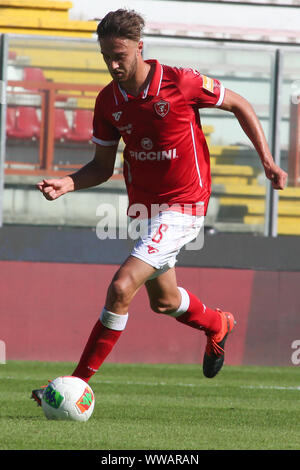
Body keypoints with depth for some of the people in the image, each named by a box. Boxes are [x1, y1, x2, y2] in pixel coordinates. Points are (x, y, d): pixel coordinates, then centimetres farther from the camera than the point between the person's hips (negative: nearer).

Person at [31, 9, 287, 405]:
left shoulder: (180, 82, -18)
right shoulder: (108, 101, -3)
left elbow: (239, 105, -3)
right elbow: (103, 166, 7)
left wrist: (267, 160, -5)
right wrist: (69, 183, -13)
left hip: (183, 208, -7)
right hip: (144, 207, 7)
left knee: (122, 287, -20)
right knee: (163, 301, 22)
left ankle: (79, 382, -15)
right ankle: (217, 325, 55)